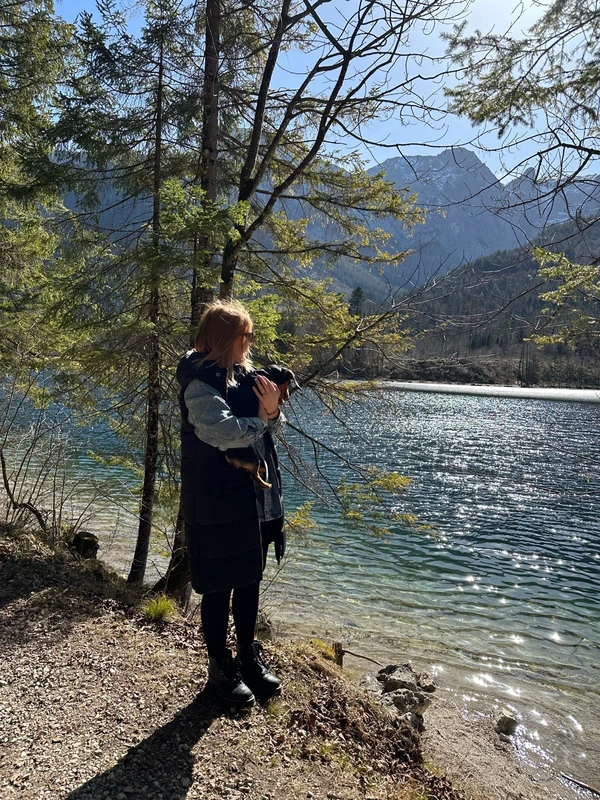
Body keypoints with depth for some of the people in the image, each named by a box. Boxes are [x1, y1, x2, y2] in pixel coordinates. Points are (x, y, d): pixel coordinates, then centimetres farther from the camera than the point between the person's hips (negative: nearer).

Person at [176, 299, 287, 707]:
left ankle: (249, 656, 37)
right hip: (217, 507, -8)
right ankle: (220, 666, 27)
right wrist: (263, 419, -11)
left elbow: (272, 430, 10)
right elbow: (224, 431, -28)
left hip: (254, 501, 8)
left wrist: (272, 412, -13)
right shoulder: (201, 382, -14)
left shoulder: (242, 374, 10)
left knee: (250, 582, 19)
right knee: (219, 589, 8)